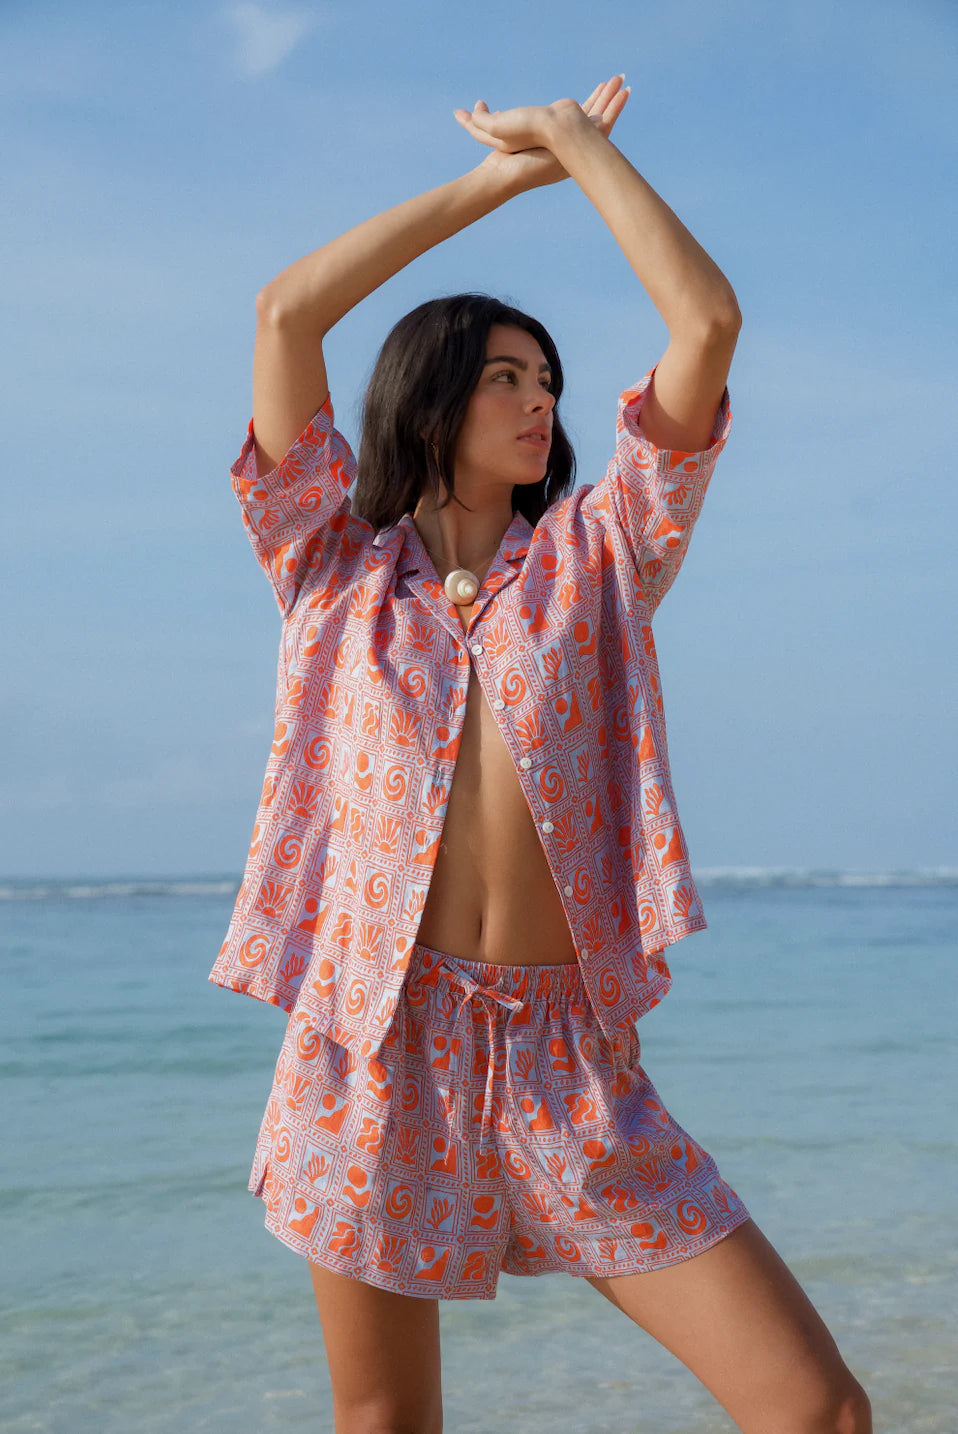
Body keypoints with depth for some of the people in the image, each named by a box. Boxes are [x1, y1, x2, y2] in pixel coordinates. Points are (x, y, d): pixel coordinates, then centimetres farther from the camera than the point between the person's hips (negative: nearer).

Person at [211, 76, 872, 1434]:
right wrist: (494, 179, 8)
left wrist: (579, 142, 11)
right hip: (373, 1043, 0)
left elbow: (709, 324, 4)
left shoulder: (592, 553, 13)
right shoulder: (336, 563, 11)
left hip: (570, 1063, 1)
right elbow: (283, 314, 1)